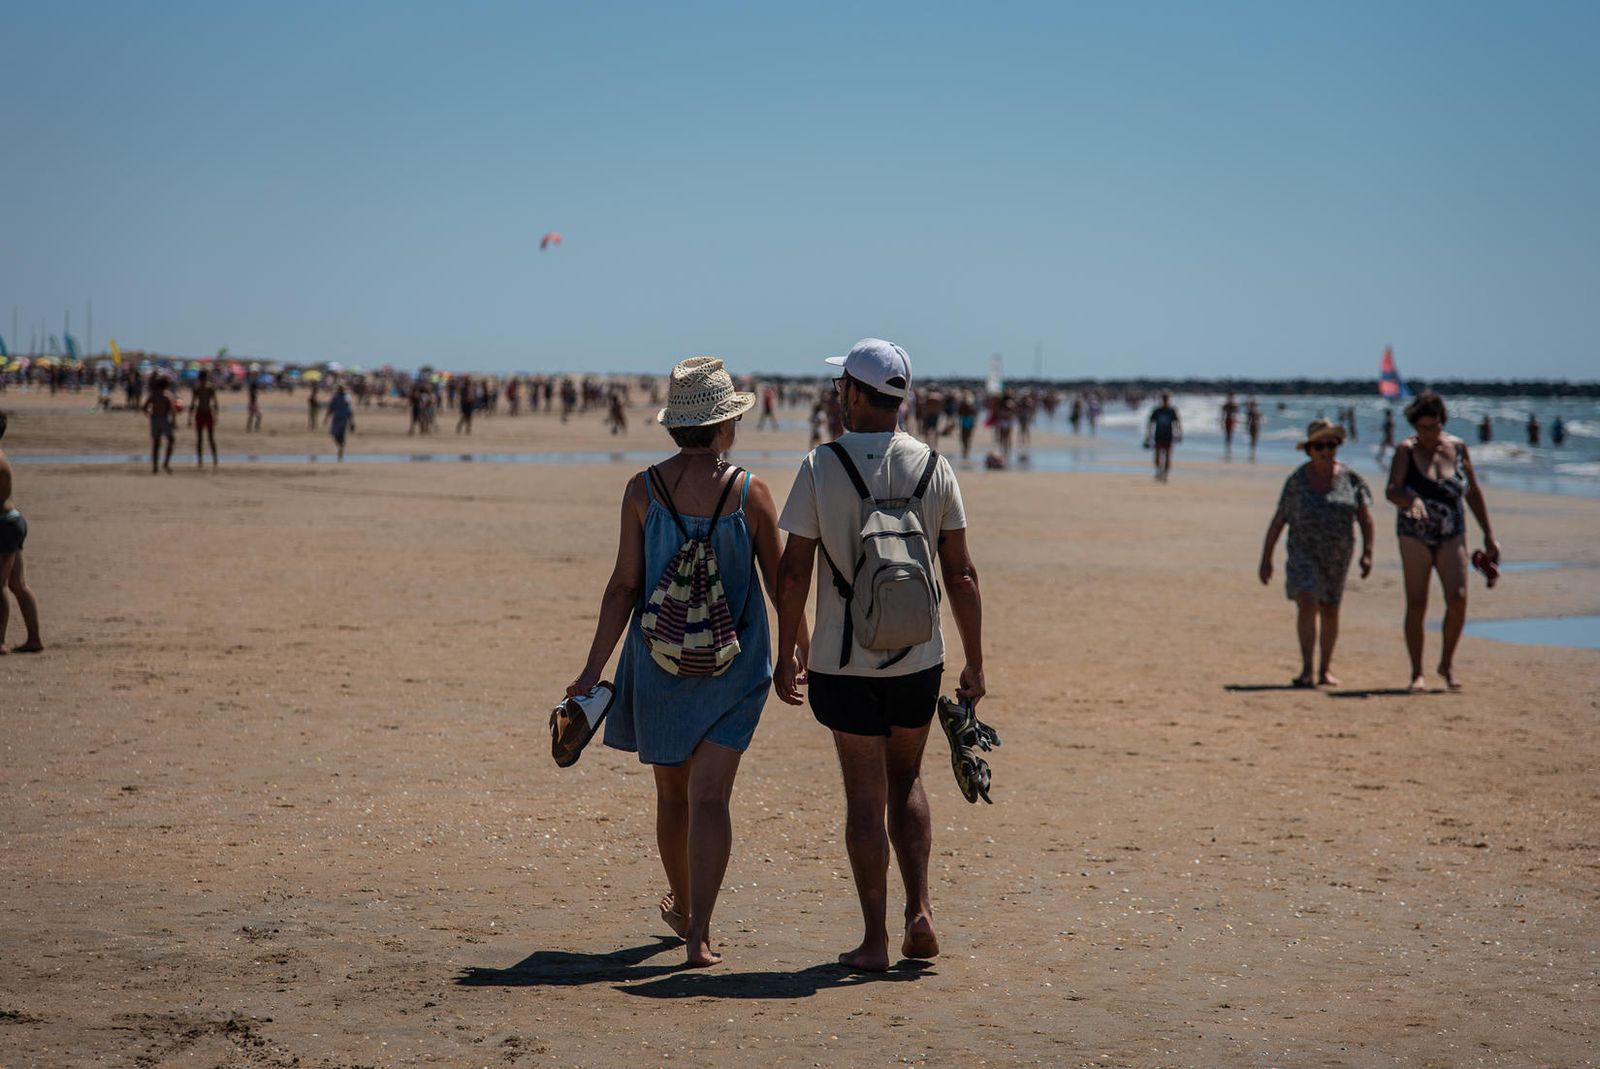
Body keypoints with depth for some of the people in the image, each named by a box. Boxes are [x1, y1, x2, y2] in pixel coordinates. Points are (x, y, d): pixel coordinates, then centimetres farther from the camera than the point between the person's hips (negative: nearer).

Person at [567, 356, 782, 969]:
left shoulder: (643, 491, -6)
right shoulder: (750, 493, -9)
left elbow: (624, 587, -7)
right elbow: (779, 583, -1)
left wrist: (593, 669, -3)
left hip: (660, 662, 2)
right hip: (734, 666, -2)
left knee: (672, 794, 18)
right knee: (709, 798, -3)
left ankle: (682, 907, 38)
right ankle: (698, 932, -14)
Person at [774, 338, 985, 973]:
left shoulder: (821, 467, -8)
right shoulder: (934, 467, -1)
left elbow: (793, 573, -8)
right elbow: (960, 574, 0)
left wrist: (786, 656, 3)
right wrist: (975, 663, 7)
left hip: (843, 660, -2)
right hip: (918, 658, 2)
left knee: (865, 796, 4)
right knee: (906, 782, 20)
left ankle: (875, 939, 6)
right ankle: (919, 911, 8)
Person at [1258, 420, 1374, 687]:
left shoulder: (1350, 479, 0)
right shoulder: (1296, 481, -3)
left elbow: (1366, 518, 0)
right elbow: (1278, 521, 1)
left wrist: (1367, 553, -10)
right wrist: (1266, 559, 1)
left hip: (1338, 555, 2)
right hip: (1304, 552, -2)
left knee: (1330, 611, 11)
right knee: (1307, 603, -19)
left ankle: (1325, 670, 25)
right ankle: (1307, 670, -23)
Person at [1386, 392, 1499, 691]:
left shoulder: (1456, 447, 1)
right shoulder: (1407, 450, -7)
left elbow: (1473, 493, 10)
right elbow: (1392, 491, -19)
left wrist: (1488, 535, 10)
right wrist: (1410, 501, -41)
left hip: (1452, 536, 2)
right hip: (1415, 537, -2)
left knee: (1458, 598, -13)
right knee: (1416, 605, -3)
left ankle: (1447, 663, 6)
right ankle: (1417, 673, 8)